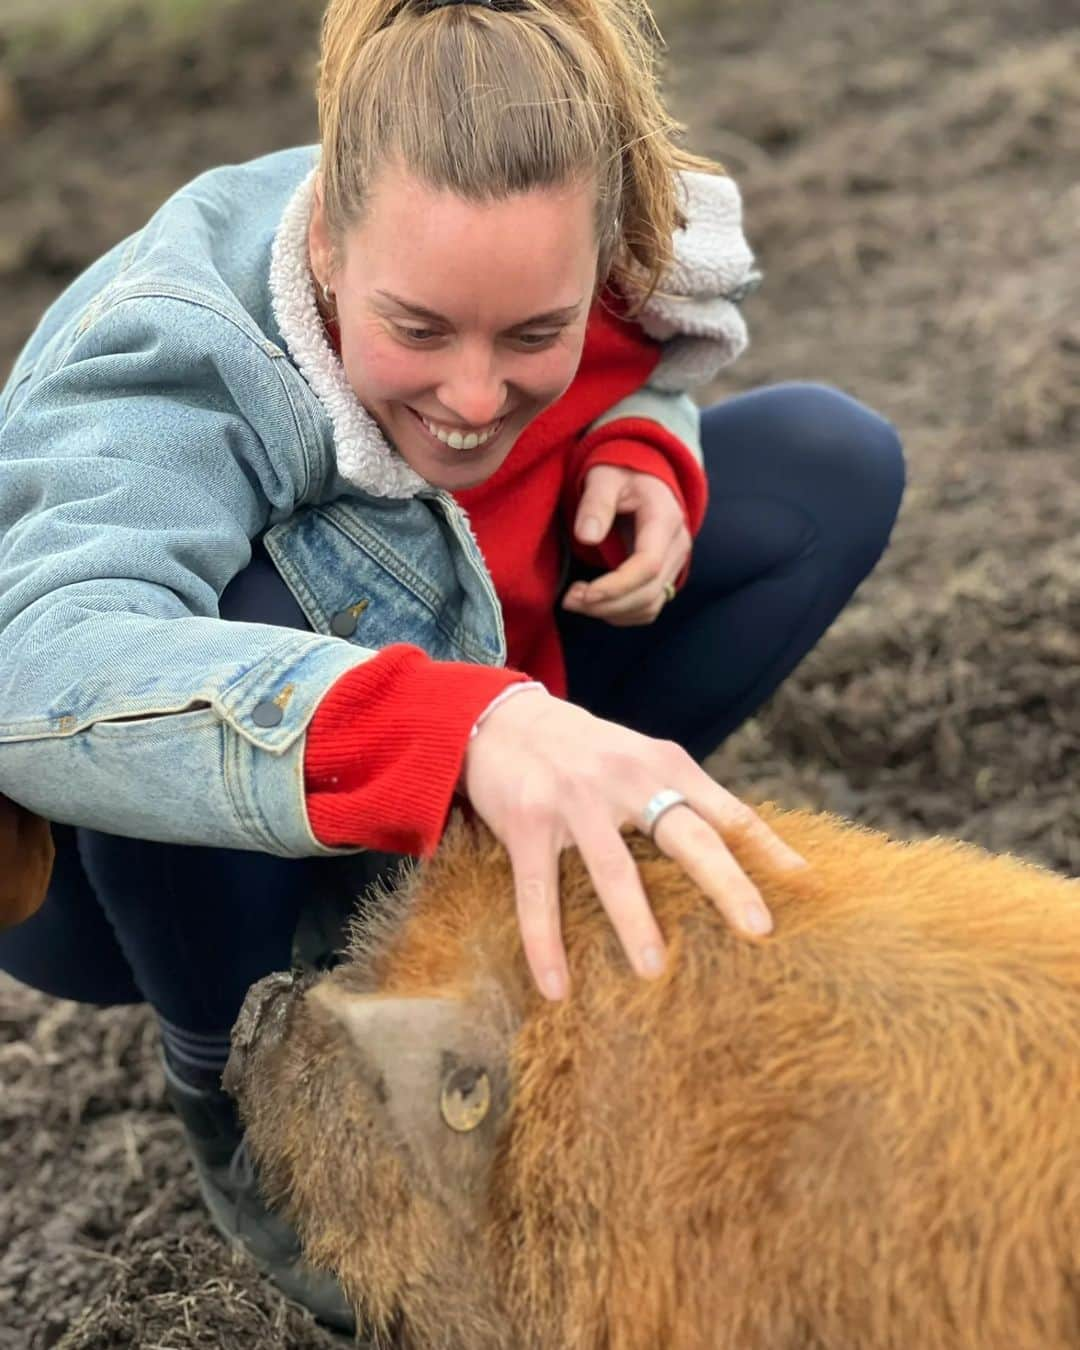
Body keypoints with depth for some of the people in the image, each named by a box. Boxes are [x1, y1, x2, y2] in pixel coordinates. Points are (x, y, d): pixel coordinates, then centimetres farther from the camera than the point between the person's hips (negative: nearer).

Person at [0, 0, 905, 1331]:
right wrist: (460, 727, -70)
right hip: (123, 860, -4)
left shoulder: (576, 274, -20)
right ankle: (225, 1086, -8)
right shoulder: (189, 365, -36)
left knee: (833, 462, -5)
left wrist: (642, 454, -21)